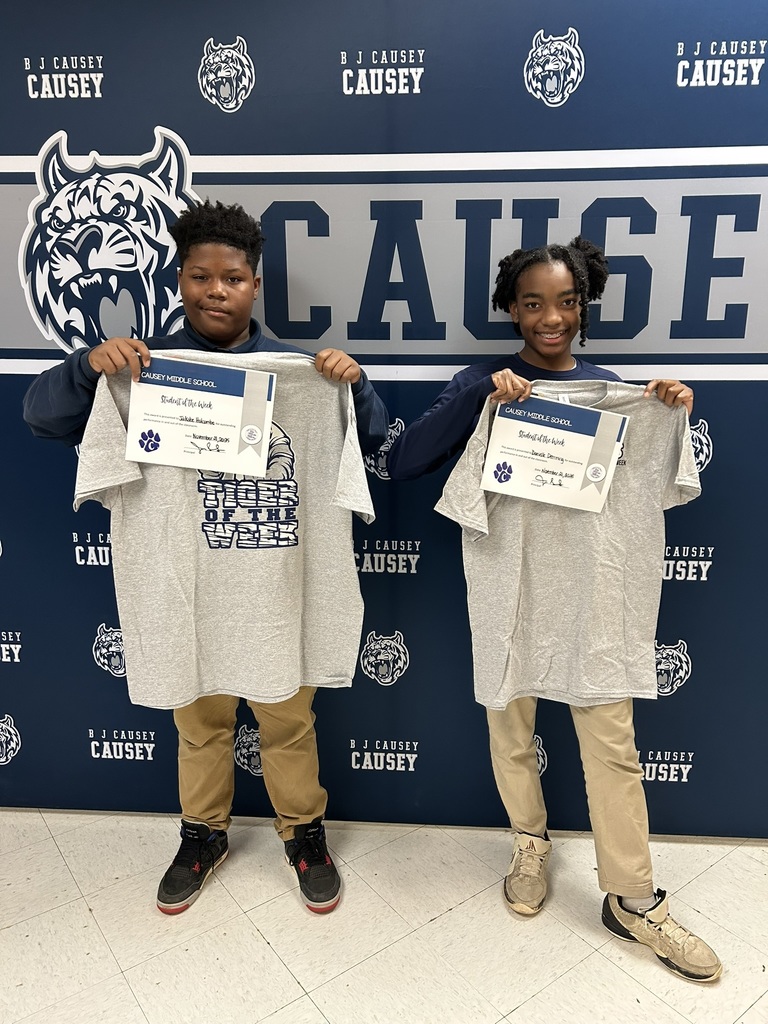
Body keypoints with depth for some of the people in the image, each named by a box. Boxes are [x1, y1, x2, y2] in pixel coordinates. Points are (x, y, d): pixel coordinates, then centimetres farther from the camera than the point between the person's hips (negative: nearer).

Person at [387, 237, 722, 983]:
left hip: (591, 585, 1)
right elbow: (401, 465, -14)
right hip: (508, 582, -1)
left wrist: (670, 418, -7)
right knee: (510, 725, 14)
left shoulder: (612, 389, 5)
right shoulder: (483, 384, -2)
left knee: (612, 742, 5)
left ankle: (633, 899, 24)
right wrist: (481, 393, -22)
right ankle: (530, 843, 39)